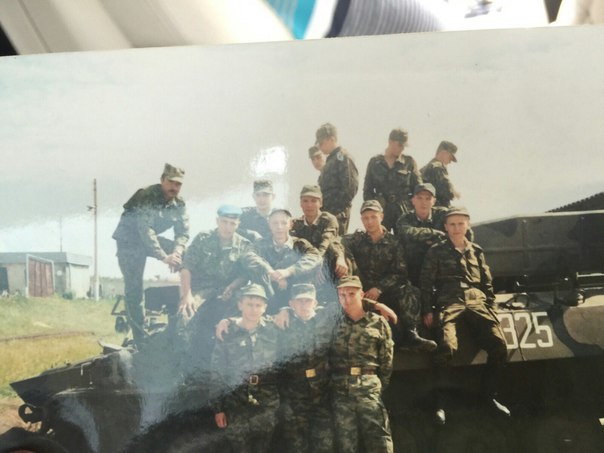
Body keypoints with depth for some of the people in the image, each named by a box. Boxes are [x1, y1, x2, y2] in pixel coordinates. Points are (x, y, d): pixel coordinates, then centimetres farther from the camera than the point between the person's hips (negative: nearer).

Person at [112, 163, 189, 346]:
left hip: (152, 239, 7)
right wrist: (164, 257, -40)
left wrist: (176, 252, -29)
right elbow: (146, 231, -33)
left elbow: (183, 232, -8)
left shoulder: (179, 204, -4)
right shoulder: (148, 197, -25)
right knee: (134, 288, -12)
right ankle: (140, 338, -8)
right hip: (130, 240, -6)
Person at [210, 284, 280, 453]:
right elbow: (217, 374, 3)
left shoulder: (273, 331, 2)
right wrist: (217, 408, 0)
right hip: (236, 409, -1)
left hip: (267, 407, 1)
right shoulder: (227, 334, -1)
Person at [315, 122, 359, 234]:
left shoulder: (343, 158, -8)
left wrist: (338, 210, -17)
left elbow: (351, 188, -16)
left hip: (338, 214, -9)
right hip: (327, 212, 9)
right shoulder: (330, 160, 20)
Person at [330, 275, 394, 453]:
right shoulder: (334, 322, 8)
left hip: (369, 386, -1)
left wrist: (381, 385, 4)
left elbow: (386, 359, 7)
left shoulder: (378, 323, 5)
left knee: (379, 438, -5)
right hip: (340, 388, 1)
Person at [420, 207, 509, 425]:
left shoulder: (476, 252, 23)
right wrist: (427, 311, -2)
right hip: (449, 305, -3)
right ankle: (441, 402, -17)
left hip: (477, 304, 3)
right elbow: (426, 283, 7)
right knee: (447, 347, -31)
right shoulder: (436, 251, 13)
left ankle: (489, 394, 4)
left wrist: (490, 308, 12)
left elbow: (487, 284, 24)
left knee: (499, 346, -18)